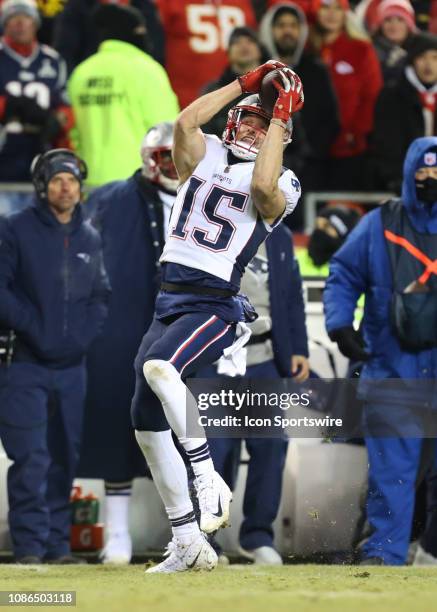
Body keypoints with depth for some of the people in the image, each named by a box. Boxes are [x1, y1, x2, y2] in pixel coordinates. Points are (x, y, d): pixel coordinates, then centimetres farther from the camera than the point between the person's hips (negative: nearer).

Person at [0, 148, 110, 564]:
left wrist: (85, 334, 0)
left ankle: (58, 544, 13)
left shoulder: (89, 238, 11)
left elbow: (101, 296, 16)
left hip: (73, 367, 5)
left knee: (64, 459, 7)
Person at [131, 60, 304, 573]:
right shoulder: (204, 157, 13)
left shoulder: (281, 187, 1)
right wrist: (247, 83, -2)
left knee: (158, 367, -36)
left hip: (215, 307, -6)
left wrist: (281, 115, -13)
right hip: (168, 303, 6)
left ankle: (209, 480, -29)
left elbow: (263, 186, -22)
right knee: (147, 425, 6)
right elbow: (185, 121, -6)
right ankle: (188, 545, 14)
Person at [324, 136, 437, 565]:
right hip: (391, 366, -1)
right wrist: (340, 325, -7)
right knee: (390, 465, -5)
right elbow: (342, 276, 7)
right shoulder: (379, 226, 5)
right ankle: (383, 551, -3)